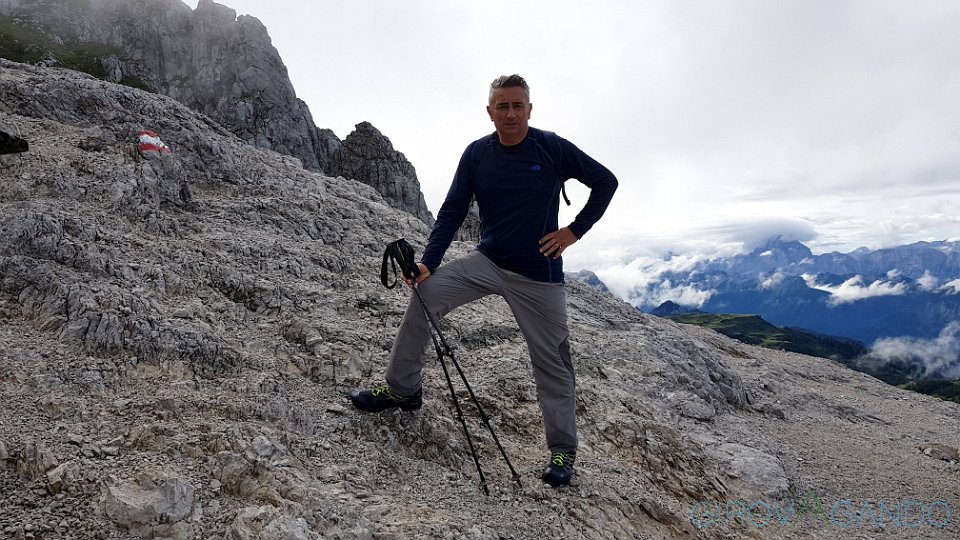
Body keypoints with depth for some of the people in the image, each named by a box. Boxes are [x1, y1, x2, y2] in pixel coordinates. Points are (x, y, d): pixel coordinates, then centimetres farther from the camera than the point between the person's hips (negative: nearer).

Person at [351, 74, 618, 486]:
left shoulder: (553, 148, -9)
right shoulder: (477, 154, -1)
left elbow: (605, 182, 1)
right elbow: (452, 211, 1)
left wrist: (574, 231, -6)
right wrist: (428, 262, -10)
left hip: (539, 275, -3)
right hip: (487, 262, 3)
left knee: (552, 363, 2)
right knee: (425, 293, -14)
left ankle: (563, 450, 20)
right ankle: (403, 388, 3)